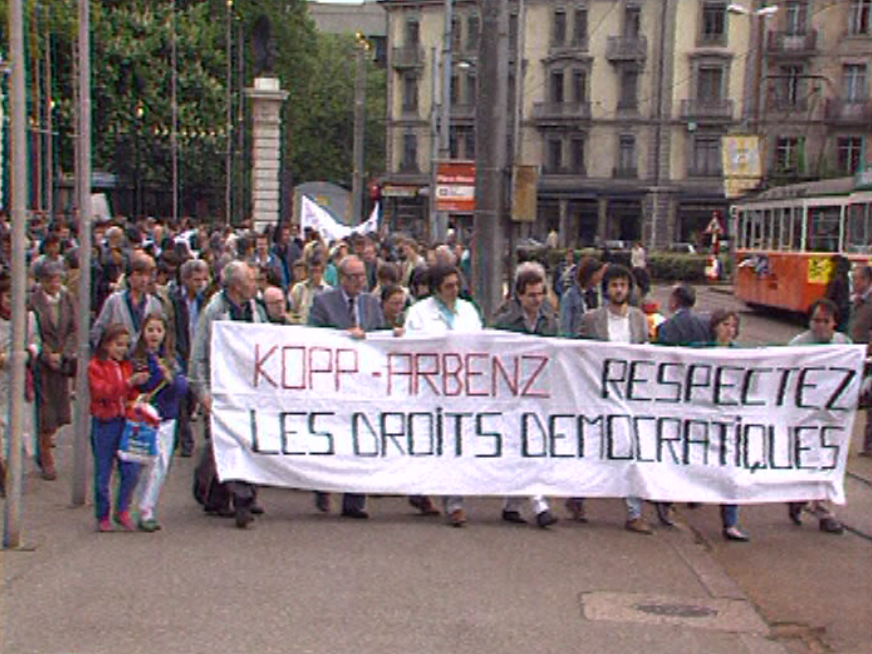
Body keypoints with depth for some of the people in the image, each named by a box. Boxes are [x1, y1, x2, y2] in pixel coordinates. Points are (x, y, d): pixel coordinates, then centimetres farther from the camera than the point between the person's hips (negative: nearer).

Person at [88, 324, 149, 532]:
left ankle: (122, 511, 11)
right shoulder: (95, 366, -5)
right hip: (104, 423, -5)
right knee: (103, 473, 2)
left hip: (125, 422, 5)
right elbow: (101, 391, -20)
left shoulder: (127, 366, 15)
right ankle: (103, 517, 15)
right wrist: (129, 382, -28)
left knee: (131, 470, -3)